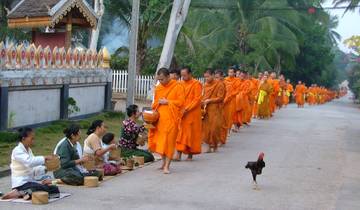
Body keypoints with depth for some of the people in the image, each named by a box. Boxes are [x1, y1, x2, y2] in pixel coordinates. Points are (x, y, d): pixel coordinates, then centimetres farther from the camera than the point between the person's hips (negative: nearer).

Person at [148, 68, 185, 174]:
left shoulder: (178, 87, -5)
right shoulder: (158, 88, 12)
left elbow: (181, 102, -10)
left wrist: (167, 102, -13)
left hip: (171, 118, -5)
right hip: (160, 117, 5)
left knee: (169, 140, -6)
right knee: (160, 140, 6)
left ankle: (167, 166, -3)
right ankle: (164, 162, 23)